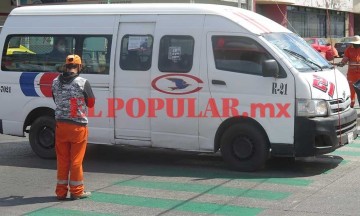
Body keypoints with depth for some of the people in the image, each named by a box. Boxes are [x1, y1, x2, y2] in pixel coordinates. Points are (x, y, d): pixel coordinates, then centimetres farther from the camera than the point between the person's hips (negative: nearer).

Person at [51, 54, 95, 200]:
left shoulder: (55, 82, 2)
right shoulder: (83, 83, -11)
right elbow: (91, 103, 0)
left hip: (61, 125, 4)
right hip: (78, 126, -4)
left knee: (62, 160, 11)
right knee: (76, 160, 5)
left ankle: (61, 191, 16)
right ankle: (76, 191, 12)